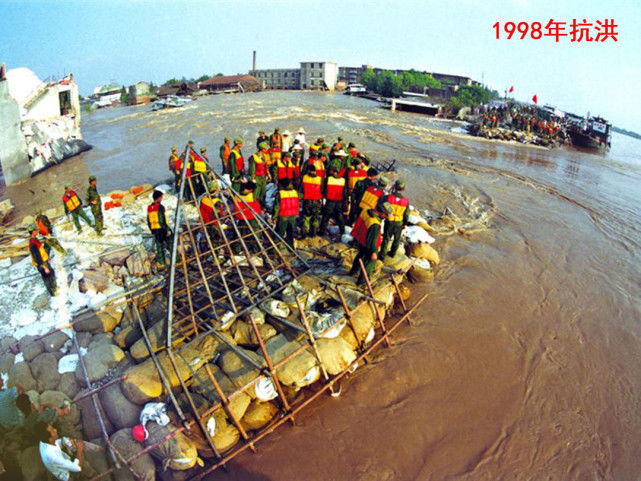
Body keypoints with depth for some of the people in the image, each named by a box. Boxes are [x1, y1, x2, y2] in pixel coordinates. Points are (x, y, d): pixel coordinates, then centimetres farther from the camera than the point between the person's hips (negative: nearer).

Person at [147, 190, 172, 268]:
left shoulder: (149, 208, 11)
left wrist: (152, 230, 22)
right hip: (162, 229, -6)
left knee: (159, 245, 9)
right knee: (170, 244, 4)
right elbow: (163, 220, -17)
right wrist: (167, 229, -15)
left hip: (154, 229, 7)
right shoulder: (160, 206, -12)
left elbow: (148, 221, 15)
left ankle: (160, 262, 8)